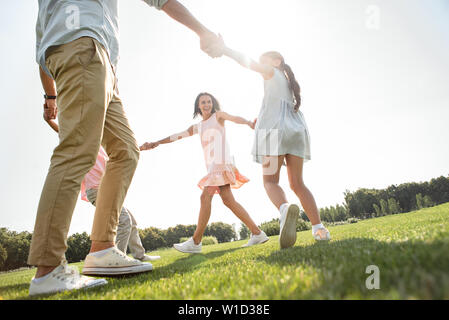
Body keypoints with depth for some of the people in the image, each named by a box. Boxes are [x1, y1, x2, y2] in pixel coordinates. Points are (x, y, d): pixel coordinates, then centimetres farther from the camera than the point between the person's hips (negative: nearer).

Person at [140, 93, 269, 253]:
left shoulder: (218, 115, 11)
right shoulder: (198, 127, 28)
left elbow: (234, 118, -8)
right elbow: (177, 136, 28)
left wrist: (249, 123, -29)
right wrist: (155, 143, 25)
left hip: (221, 161, -7)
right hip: (212, 165, 7)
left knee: (206, 196, -15)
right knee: (229, 201, -1)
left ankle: (196, 241, -14)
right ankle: (257, 233, 1)